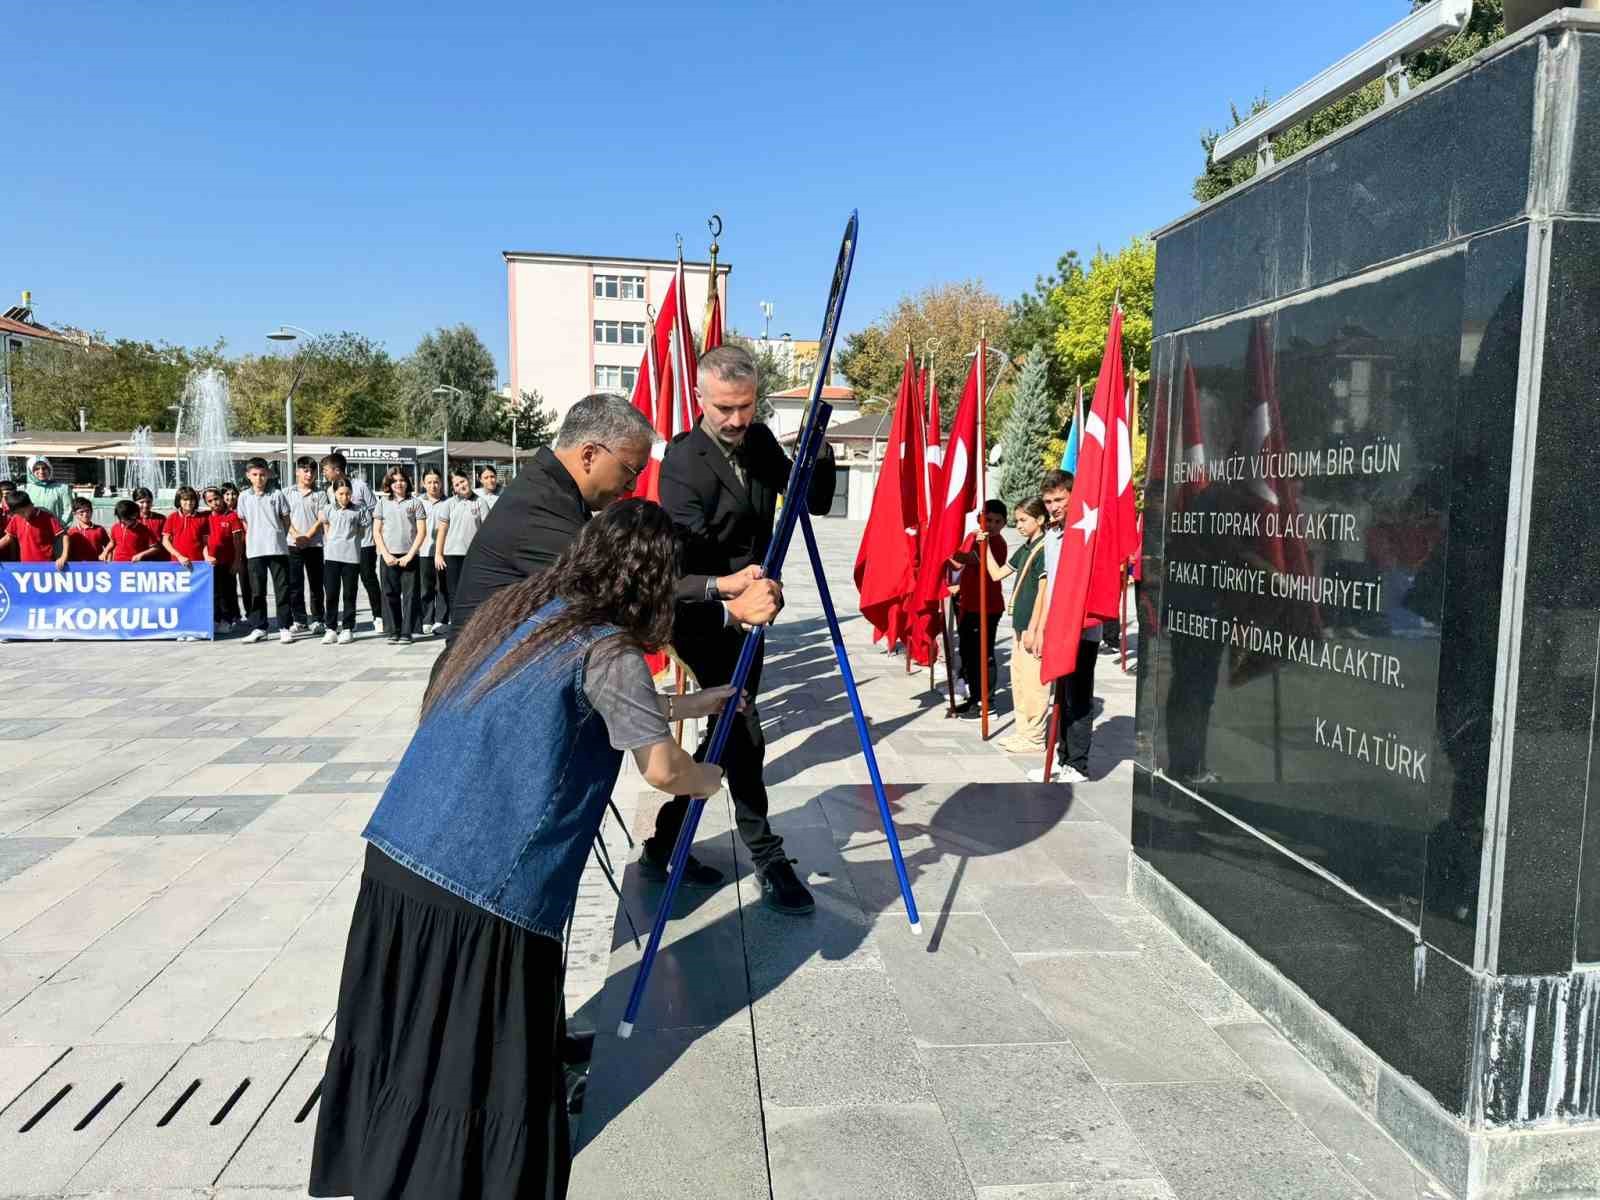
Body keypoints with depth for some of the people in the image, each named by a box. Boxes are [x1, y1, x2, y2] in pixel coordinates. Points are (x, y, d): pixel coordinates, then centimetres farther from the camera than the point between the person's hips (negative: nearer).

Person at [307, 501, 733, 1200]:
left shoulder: (518, 607, 15)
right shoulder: (609, 652, -8)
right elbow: (662, 771, -11)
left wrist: (684, 705, 34)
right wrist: (710, 778, 12)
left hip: (394, 854, 7)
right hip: (482, 887, -7)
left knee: (403, 1038, 19)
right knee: (479, 1062, 8)